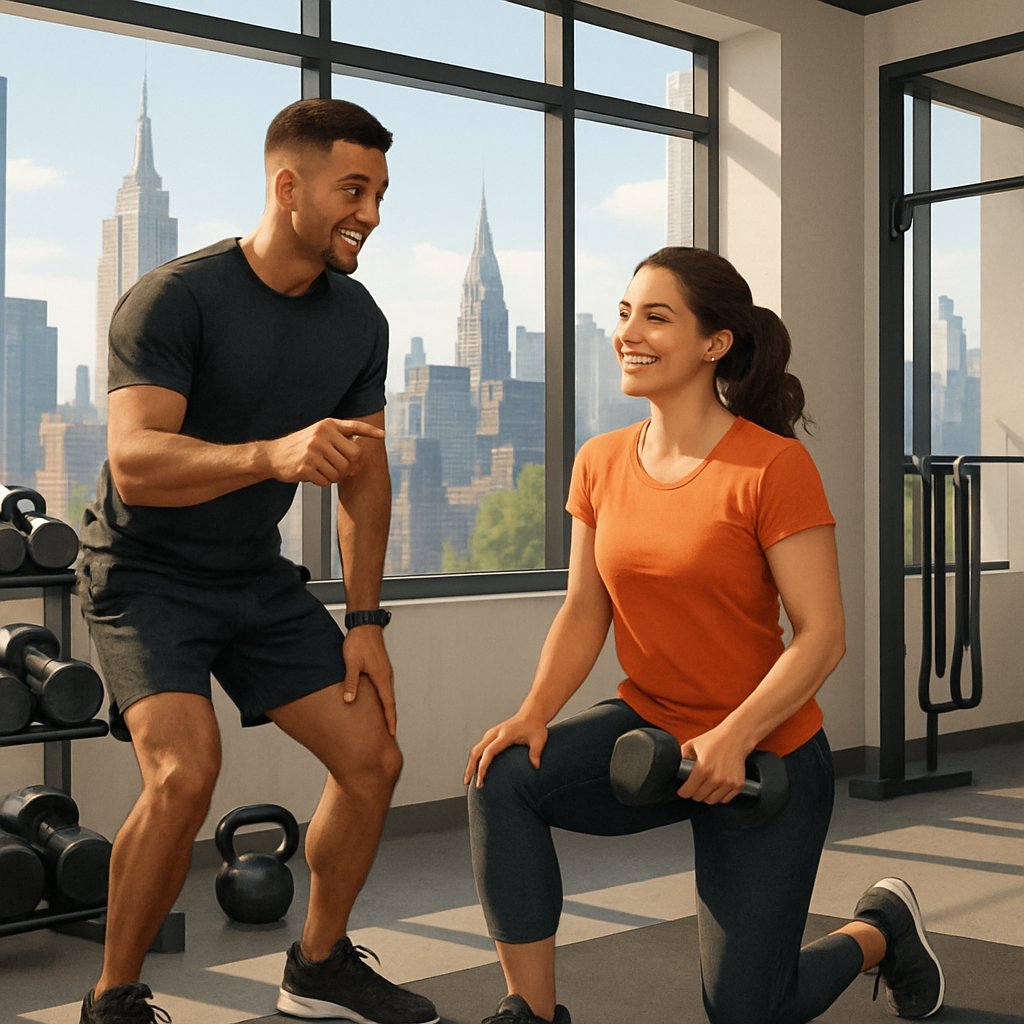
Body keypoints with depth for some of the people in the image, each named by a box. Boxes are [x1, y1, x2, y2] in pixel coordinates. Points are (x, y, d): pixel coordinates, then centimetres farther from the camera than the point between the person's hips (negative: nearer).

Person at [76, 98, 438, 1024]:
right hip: (148, 573, -6)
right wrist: (275, 454, -49)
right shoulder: (174, 299, -20)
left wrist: (364, 620, 3)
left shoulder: (357, 320, 0)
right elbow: (134, 464, -32)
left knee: (373, 758, 1)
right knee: (185, 771, -27)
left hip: (260, 578, 7)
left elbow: (364, 473, 8)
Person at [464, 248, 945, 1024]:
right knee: (503, 780, -24)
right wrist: (534, 714, -15)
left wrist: (732, 739, -31)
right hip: (649, 725, 5)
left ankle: (883, 929, 34)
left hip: (768, 756, -4)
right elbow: (584, 613, 1)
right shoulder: (600, 463, -2)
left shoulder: (773, 466, -19)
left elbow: (822, 636, -19)